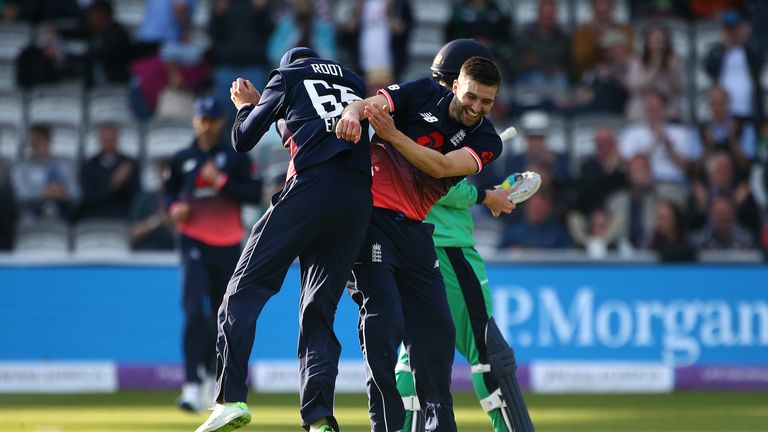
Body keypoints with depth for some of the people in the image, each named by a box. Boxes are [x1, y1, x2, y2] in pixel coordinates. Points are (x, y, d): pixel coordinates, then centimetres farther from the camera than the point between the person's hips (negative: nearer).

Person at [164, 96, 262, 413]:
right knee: (194, 310, -15)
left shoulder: (236, 157, 2)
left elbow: (255, 194, -4)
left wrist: (221, 182, -15)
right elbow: (170, 189, 20)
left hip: (227, 243, 1)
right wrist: (174, 207, -2)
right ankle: (192, 384, -20)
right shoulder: (182, 159, 7)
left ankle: (213, 366, 36)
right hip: (194, 241, -1)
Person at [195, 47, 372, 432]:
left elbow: (243, 140, 17)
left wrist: (246, 106, 38)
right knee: (320, 309, 7)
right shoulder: (354, 83, 31)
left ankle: (231, 398, -18)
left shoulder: (288, 77, 18)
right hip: (361, 201, 5)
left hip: (311, 189, -5)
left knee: (246, 287, -3)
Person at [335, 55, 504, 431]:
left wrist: (392, 135, -25)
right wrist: (351, 116, -36)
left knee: (436, 327, 5)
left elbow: (442, 166, -14)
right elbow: (365, 105, -12)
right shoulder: (424, 95, -2)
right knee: (385, 322, -15)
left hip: (413, 230, 5)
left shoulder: (486, 141, 2)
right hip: (370, 214, -5)